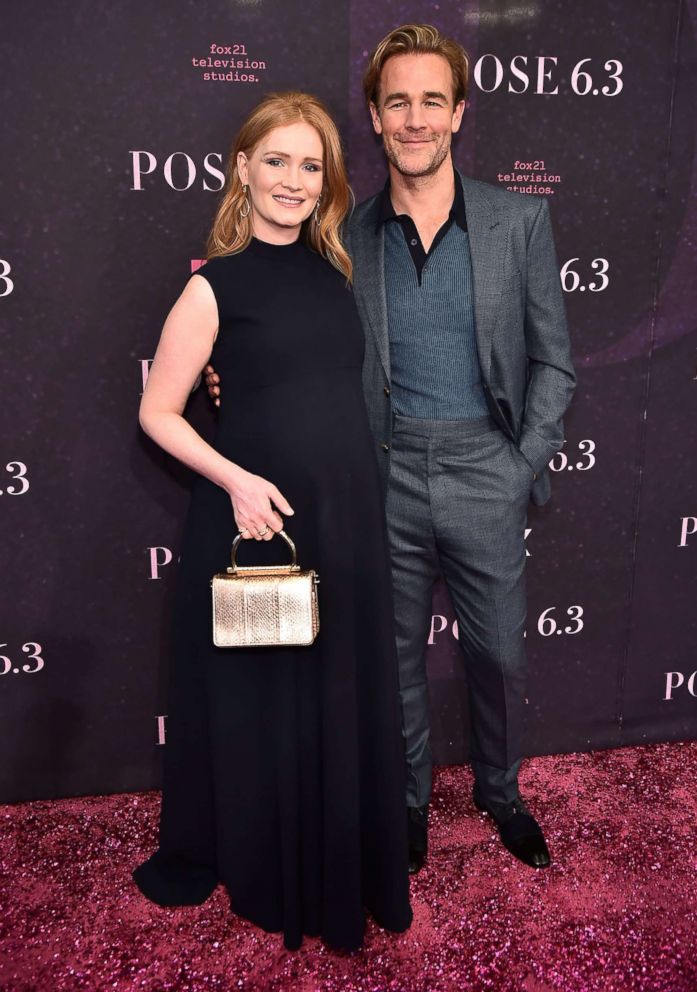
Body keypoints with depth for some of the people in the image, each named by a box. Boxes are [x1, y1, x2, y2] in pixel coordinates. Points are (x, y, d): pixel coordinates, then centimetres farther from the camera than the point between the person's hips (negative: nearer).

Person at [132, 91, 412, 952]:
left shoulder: (334, 272, 8)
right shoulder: (214, 285, -7)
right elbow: (157, 413, -6)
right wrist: (235, 479, -19)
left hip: (346, 512, 5)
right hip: (259, 516, -5)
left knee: (343, 693, 16)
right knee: (257, 695, 11)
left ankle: (339, 866, 39)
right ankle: (253, 869, 37)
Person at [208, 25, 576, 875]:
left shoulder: (519, 220, -1)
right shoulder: (347, 237, 1)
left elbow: (551, 359, 2)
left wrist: (525, 468, -6)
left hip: (484, 473, 0)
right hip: (388, 477, 1)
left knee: (498, 655, 12)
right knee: (396, 656, 14)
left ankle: (500, 791, 41)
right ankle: (409, 797, 39)